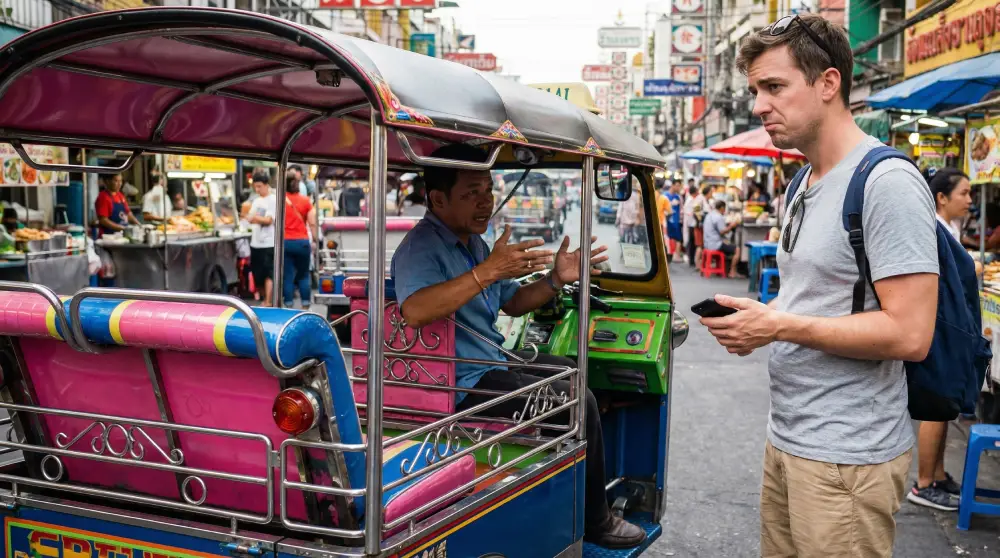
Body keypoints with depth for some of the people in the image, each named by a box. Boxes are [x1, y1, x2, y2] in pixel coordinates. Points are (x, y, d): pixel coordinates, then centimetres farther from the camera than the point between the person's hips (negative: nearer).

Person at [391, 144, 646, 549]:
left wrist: (556, 280, 3)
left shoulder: (474, 242, 11)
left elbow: (511, 303, 20)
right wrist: (489, 270, -44)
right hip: (462, 385, -11)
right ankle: (593, 521, 3)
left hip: (491, 362, 11)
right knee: (580, 404, -15)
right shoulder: (421, 247, -20)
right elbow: (413, 310, -40)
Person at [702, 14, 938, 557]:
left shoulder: (887, 181, -16)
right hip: (788, 438, 8)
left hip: (845, 456, -8)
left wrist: (779, 326, -18)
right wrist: (757, 319, 1)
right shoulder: (803, 186, 12)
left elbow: (909, 334, -22)